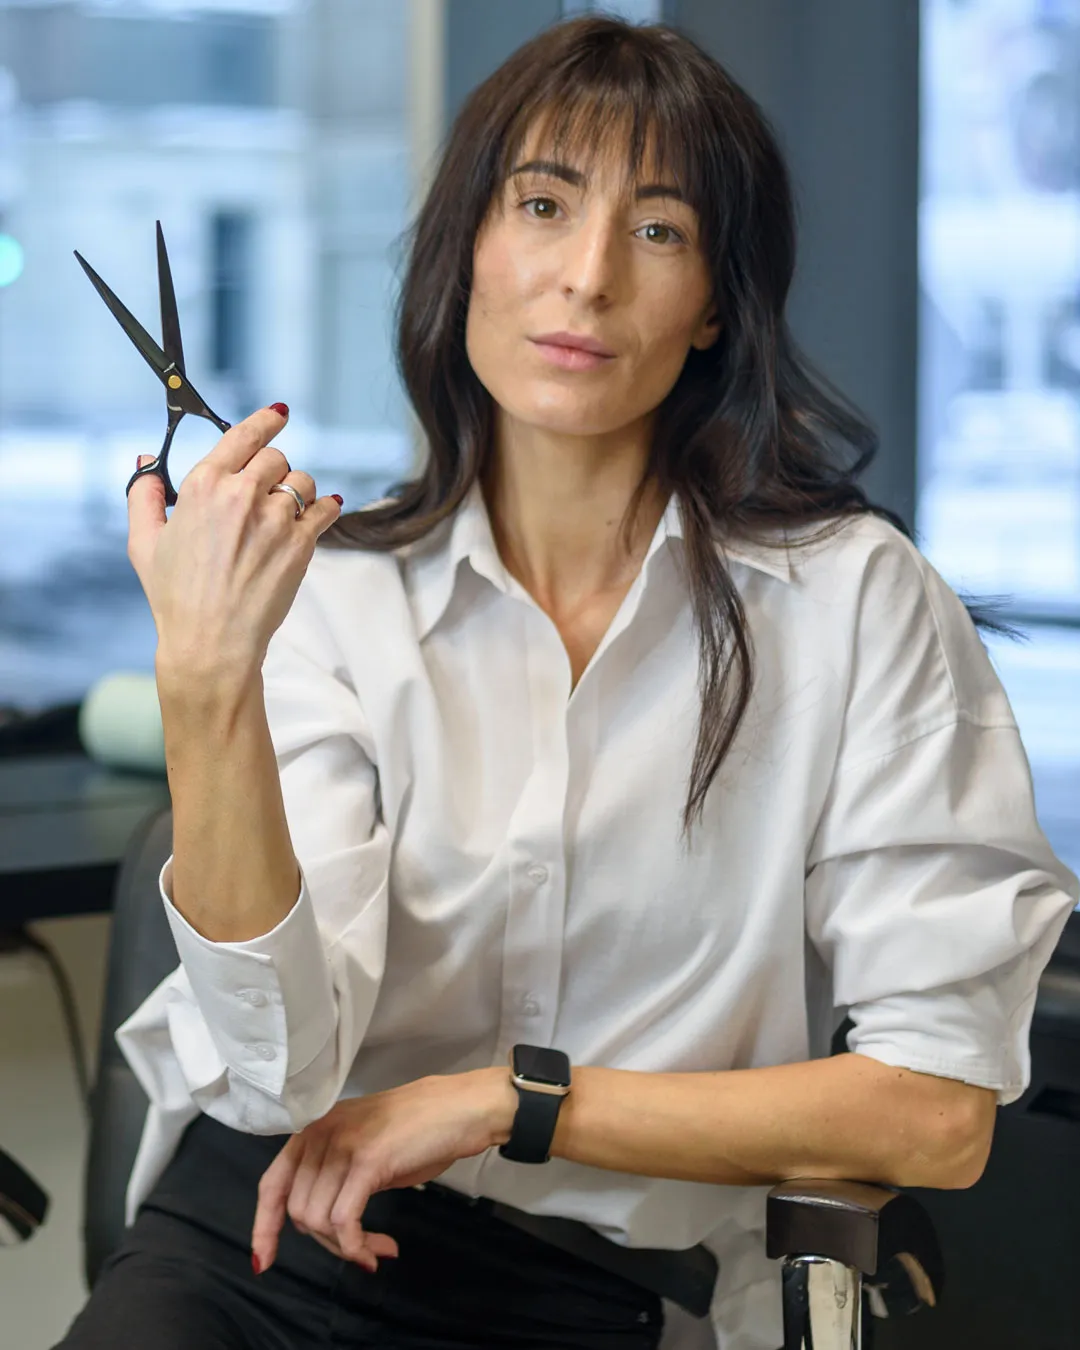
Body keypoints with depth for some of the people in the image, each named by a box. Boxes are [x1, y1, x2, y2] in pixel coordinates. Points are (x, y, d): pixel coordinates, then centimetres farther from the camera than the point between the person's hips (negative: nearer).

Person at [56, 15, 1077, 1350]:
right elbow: (285, 1073, -10)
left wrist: (505, 1099, -7)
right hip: (260, 1238, 0)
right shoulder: (333, 592, 2)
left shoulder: (852, 599, -3)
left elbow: (938, 1114, -5)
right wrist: (206, 683, -23)